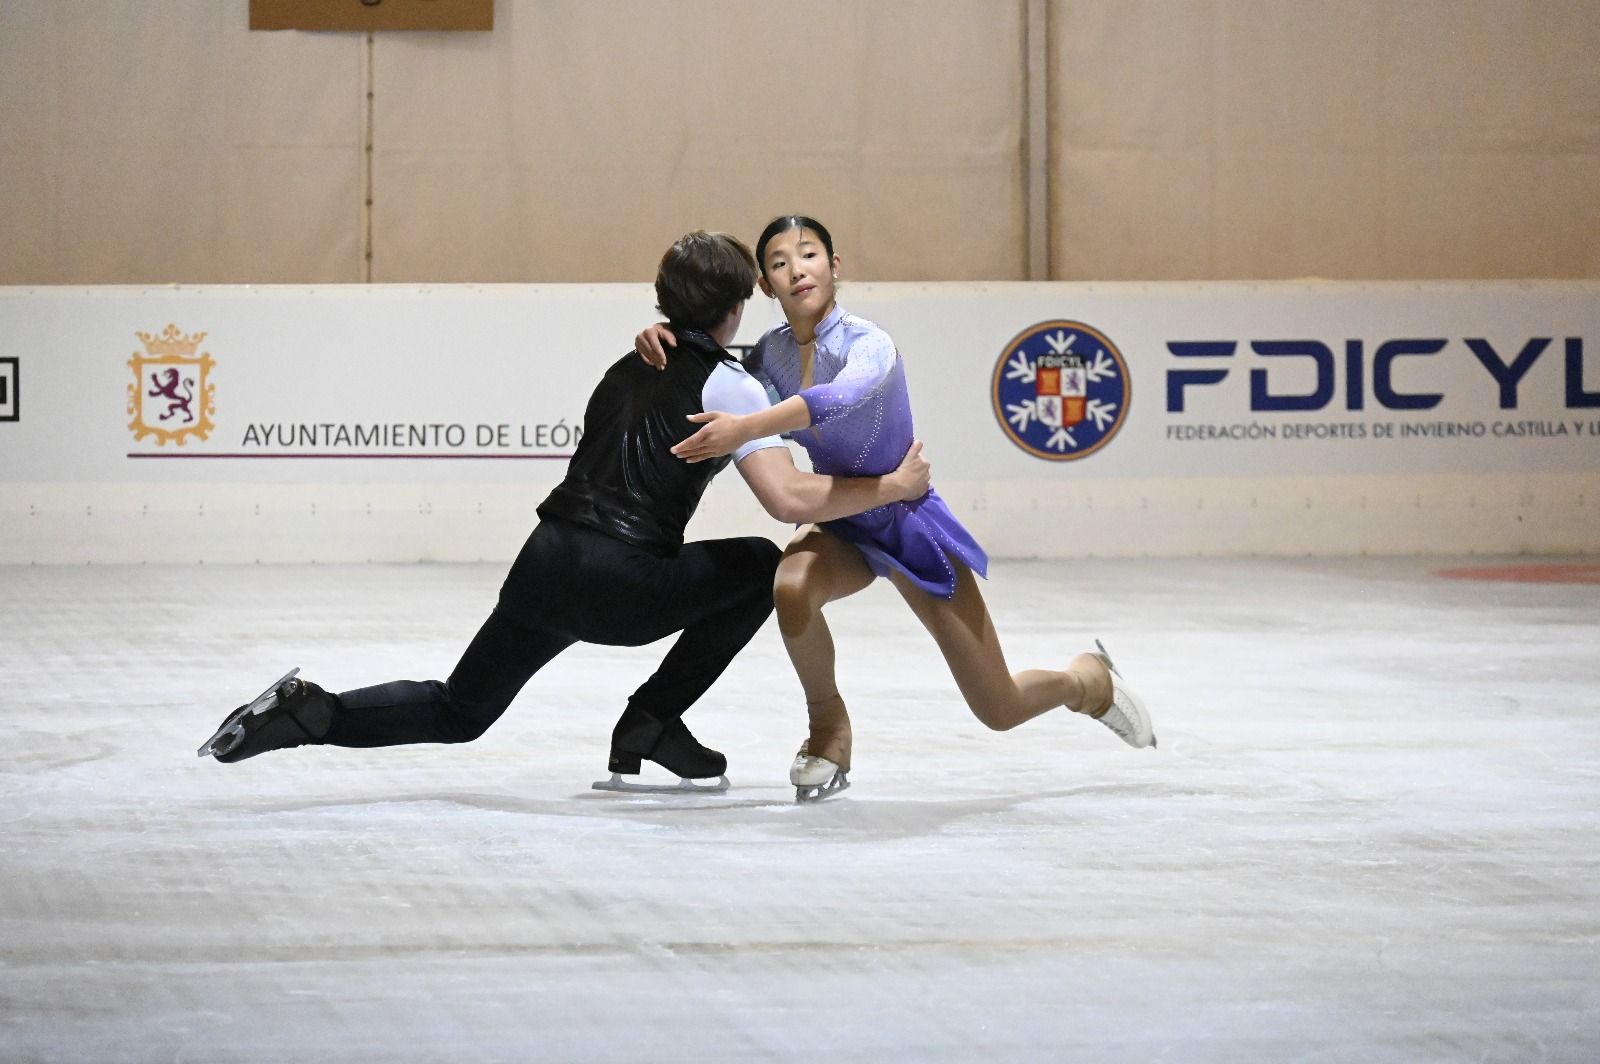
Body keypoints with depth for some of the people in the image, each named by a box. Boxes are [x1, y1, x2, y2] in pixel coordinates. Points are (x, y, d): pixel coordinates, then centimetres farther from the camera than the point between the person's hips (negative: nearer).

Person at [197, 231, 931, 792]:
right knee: (762, 569, 15)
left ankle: (308, 713, -3)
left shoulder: (628, 369, 23)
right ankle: (651, 725, 11)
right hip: (617, 586, -7)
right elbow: (789, 500, -11)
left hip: (544, 564, 7)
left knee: (457, 713, 21)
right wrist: (888, 488, -1)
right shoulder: (727, 385, -1)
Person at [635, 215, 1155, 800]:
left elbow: (842, 396, -49)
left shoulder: (868, 343, -27)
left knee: (1000, 711, 2)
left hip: (910, 522, -4)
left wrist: (746, 427, -61)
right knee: (791, 588, -35)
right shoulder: (770, 353, -10)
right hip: (842, 523, 4)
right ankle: (828, 725, -9)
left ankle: (1089, 678, 38)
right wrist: (661, 338, -18)